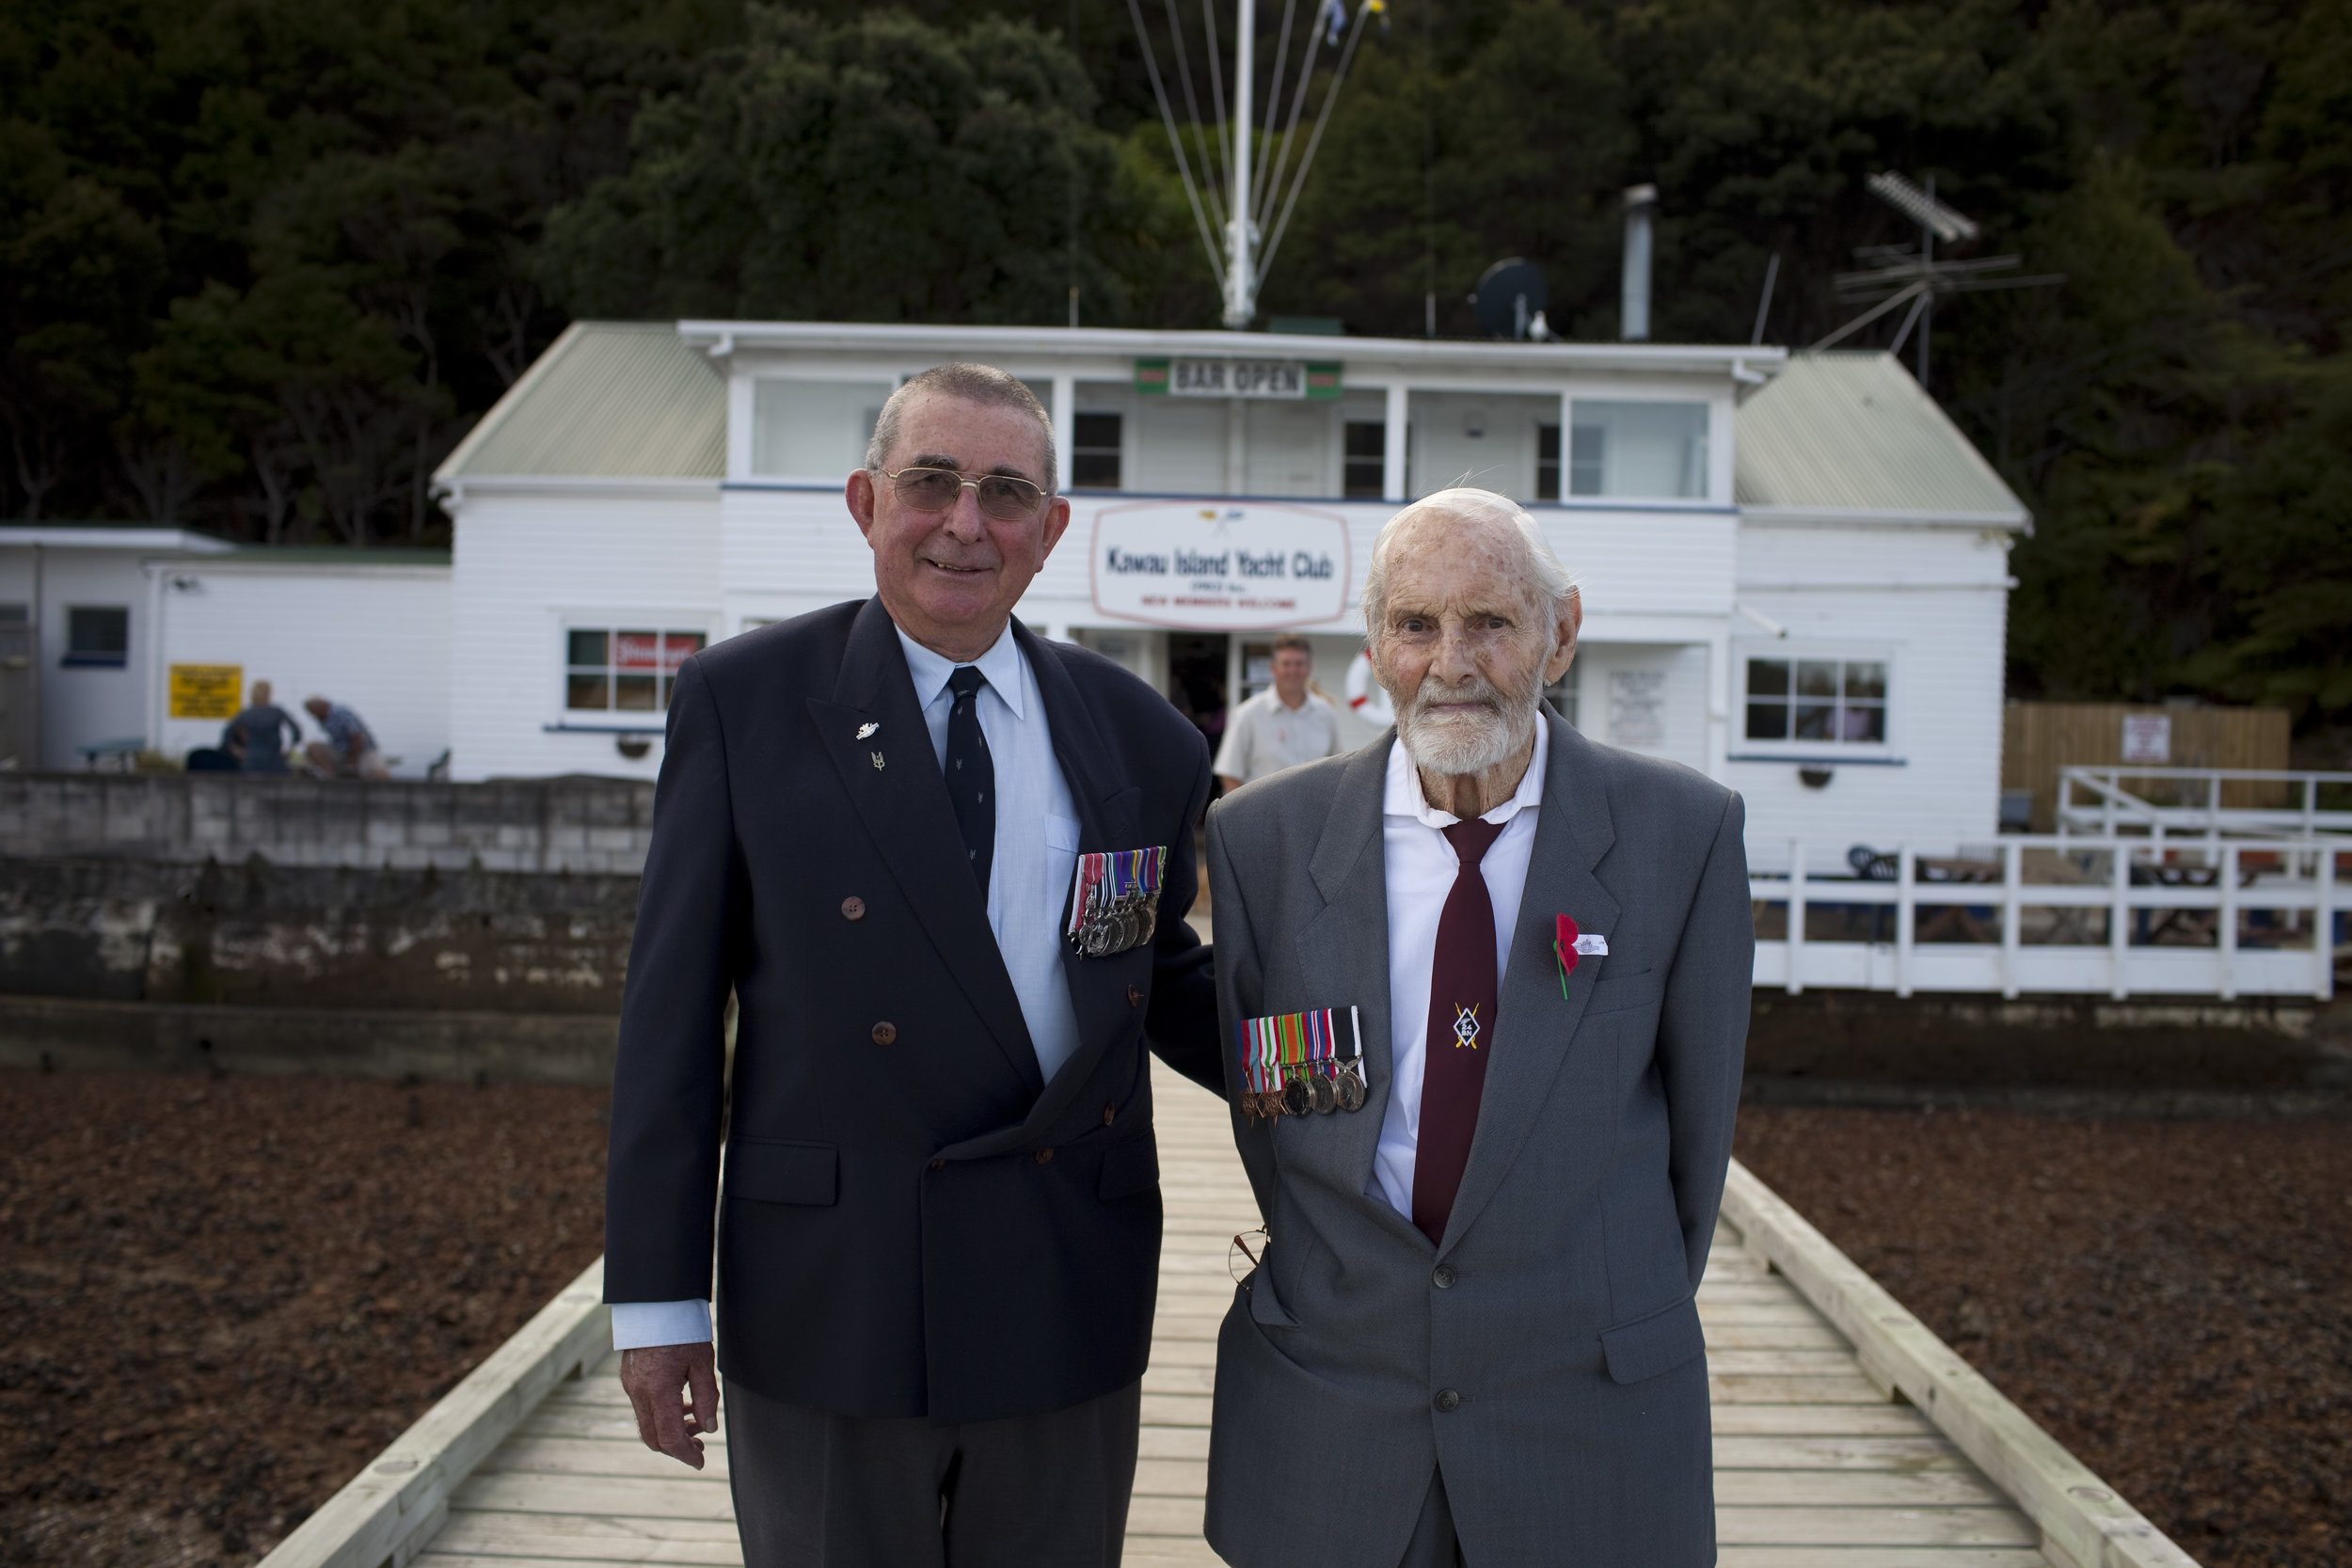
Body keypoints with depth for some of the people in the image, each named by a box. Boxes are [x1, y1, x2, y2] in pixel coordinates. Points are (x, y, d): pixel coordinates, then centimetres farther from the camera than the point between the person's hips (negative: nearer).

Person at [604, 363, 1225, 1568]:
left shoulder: (1141, 739, 2)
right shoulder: (739, 701, -5)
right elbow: (672, 1006, -5)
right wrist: (657, 1295, -6)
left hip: (1069, 1322, 3)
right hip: (824, 1317, -2)